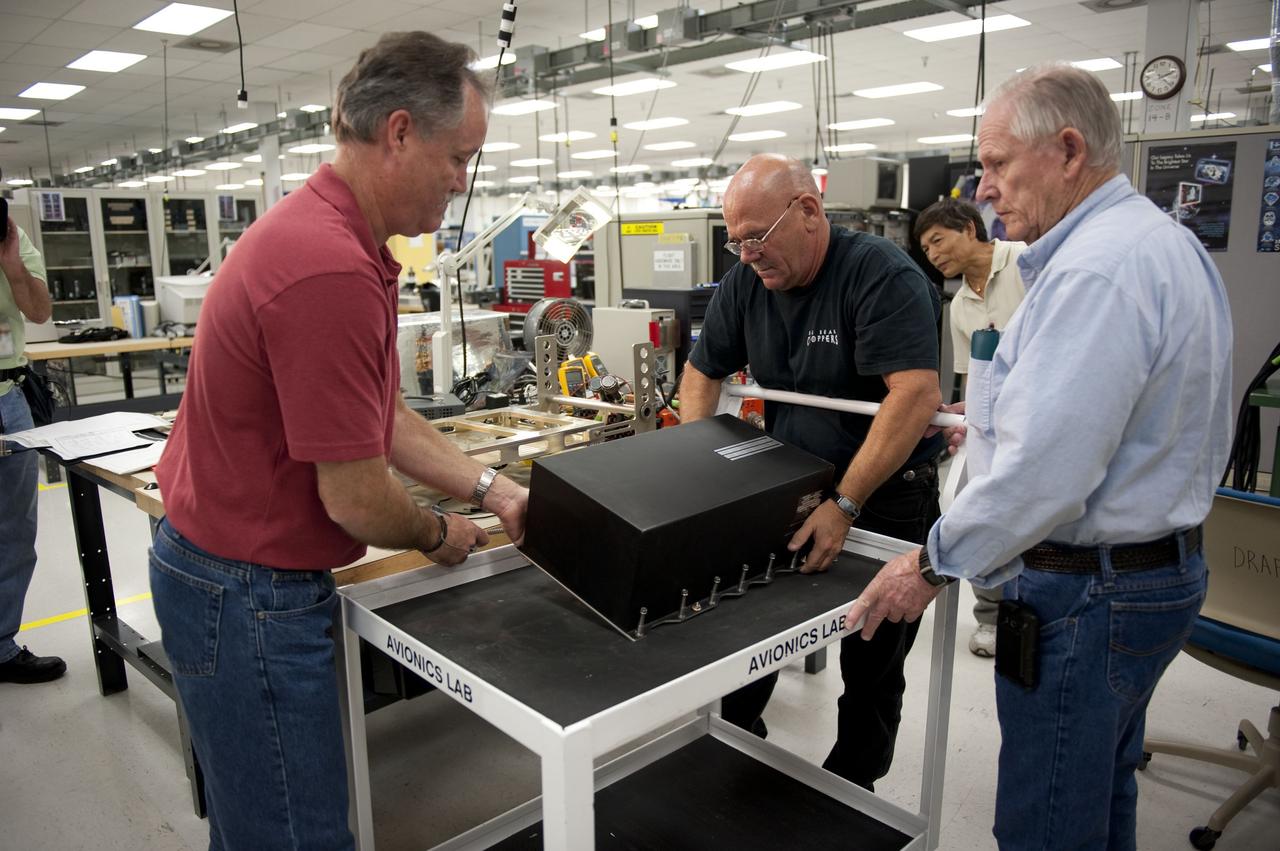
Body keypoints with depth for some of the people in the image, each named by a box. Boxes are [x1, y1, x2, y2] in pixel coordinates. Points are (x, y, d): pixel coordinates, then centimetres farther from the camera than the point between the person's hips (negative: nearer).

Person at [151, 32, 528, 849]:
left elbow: (382, 418, 10)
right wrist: (438, 535, -3)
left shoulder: (329, 231, 6)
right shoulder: (331, 270, -28)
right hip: (249, 597, -10)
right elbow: (356, 499, -23)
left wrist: (494, 490, 6)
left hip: (238, 575, 10)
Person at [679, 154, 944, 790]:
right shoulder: (744, 284, -1)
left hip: (885, 498, -5)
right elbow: (702, 371, 10)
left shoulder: (882, 274, -21)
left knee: (872, 666, 8)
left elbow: (916, 395, -31)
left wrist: (844, 506, -34)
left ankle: (851, 789, 30)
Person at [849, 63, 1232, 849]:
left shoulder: (1095, 270, -24)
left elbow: (1045, 471, -29)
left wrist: (933, 565, -17)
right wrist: (1002, 417, 18)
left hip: (1090, 592, -10)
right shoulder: (1165, 240, 11)